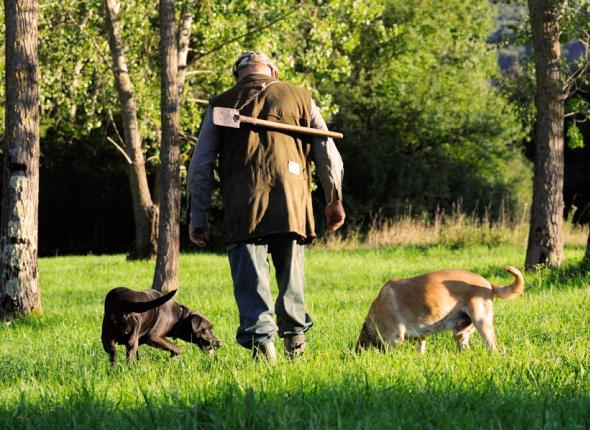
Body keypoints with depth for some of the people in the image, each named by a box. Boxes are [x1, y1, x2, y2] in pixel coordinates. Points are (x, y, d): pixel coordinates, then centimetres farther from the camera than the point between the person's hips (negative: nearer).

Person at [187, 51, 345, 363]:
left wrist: (198, 216, 14)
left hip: (243, 208, -1)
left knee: (251, 281, -2)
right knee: (291, 274, 16)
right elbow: (327, 151, 13)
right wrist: (334, 198, 20)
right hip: (292, 204, 1)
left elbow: (200, 165, 10)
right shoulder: (298, 97, 15)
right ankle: (295, 337, 20)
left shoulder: (221, 105, 13)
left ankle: (261, 339, -15)